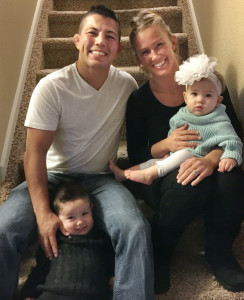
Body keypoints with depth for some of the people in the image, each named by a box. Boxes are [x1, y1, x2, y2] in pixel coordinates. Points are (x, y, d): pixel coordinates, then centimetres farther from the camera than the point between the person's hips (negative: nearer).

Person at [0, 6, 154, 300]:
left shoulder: (127, 84, -2)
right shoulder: (52, 87, -13)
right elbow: (35, 151, -15)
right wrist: (43, 213, -23)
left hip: (100, 179, 2)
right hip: (52, 176, -1)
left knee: (135, 229, -28)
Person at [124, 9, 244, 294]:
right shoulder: (139, 100, -6)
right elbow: (135, 155, -2)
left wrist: (211, 158, -30)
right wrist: (165, 145, -24)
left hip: (208, 171, 1)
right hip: (162, 179, -1)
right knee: (188, 183, -37)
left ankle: (219, 252, -4)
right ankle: (158, 252, -7)